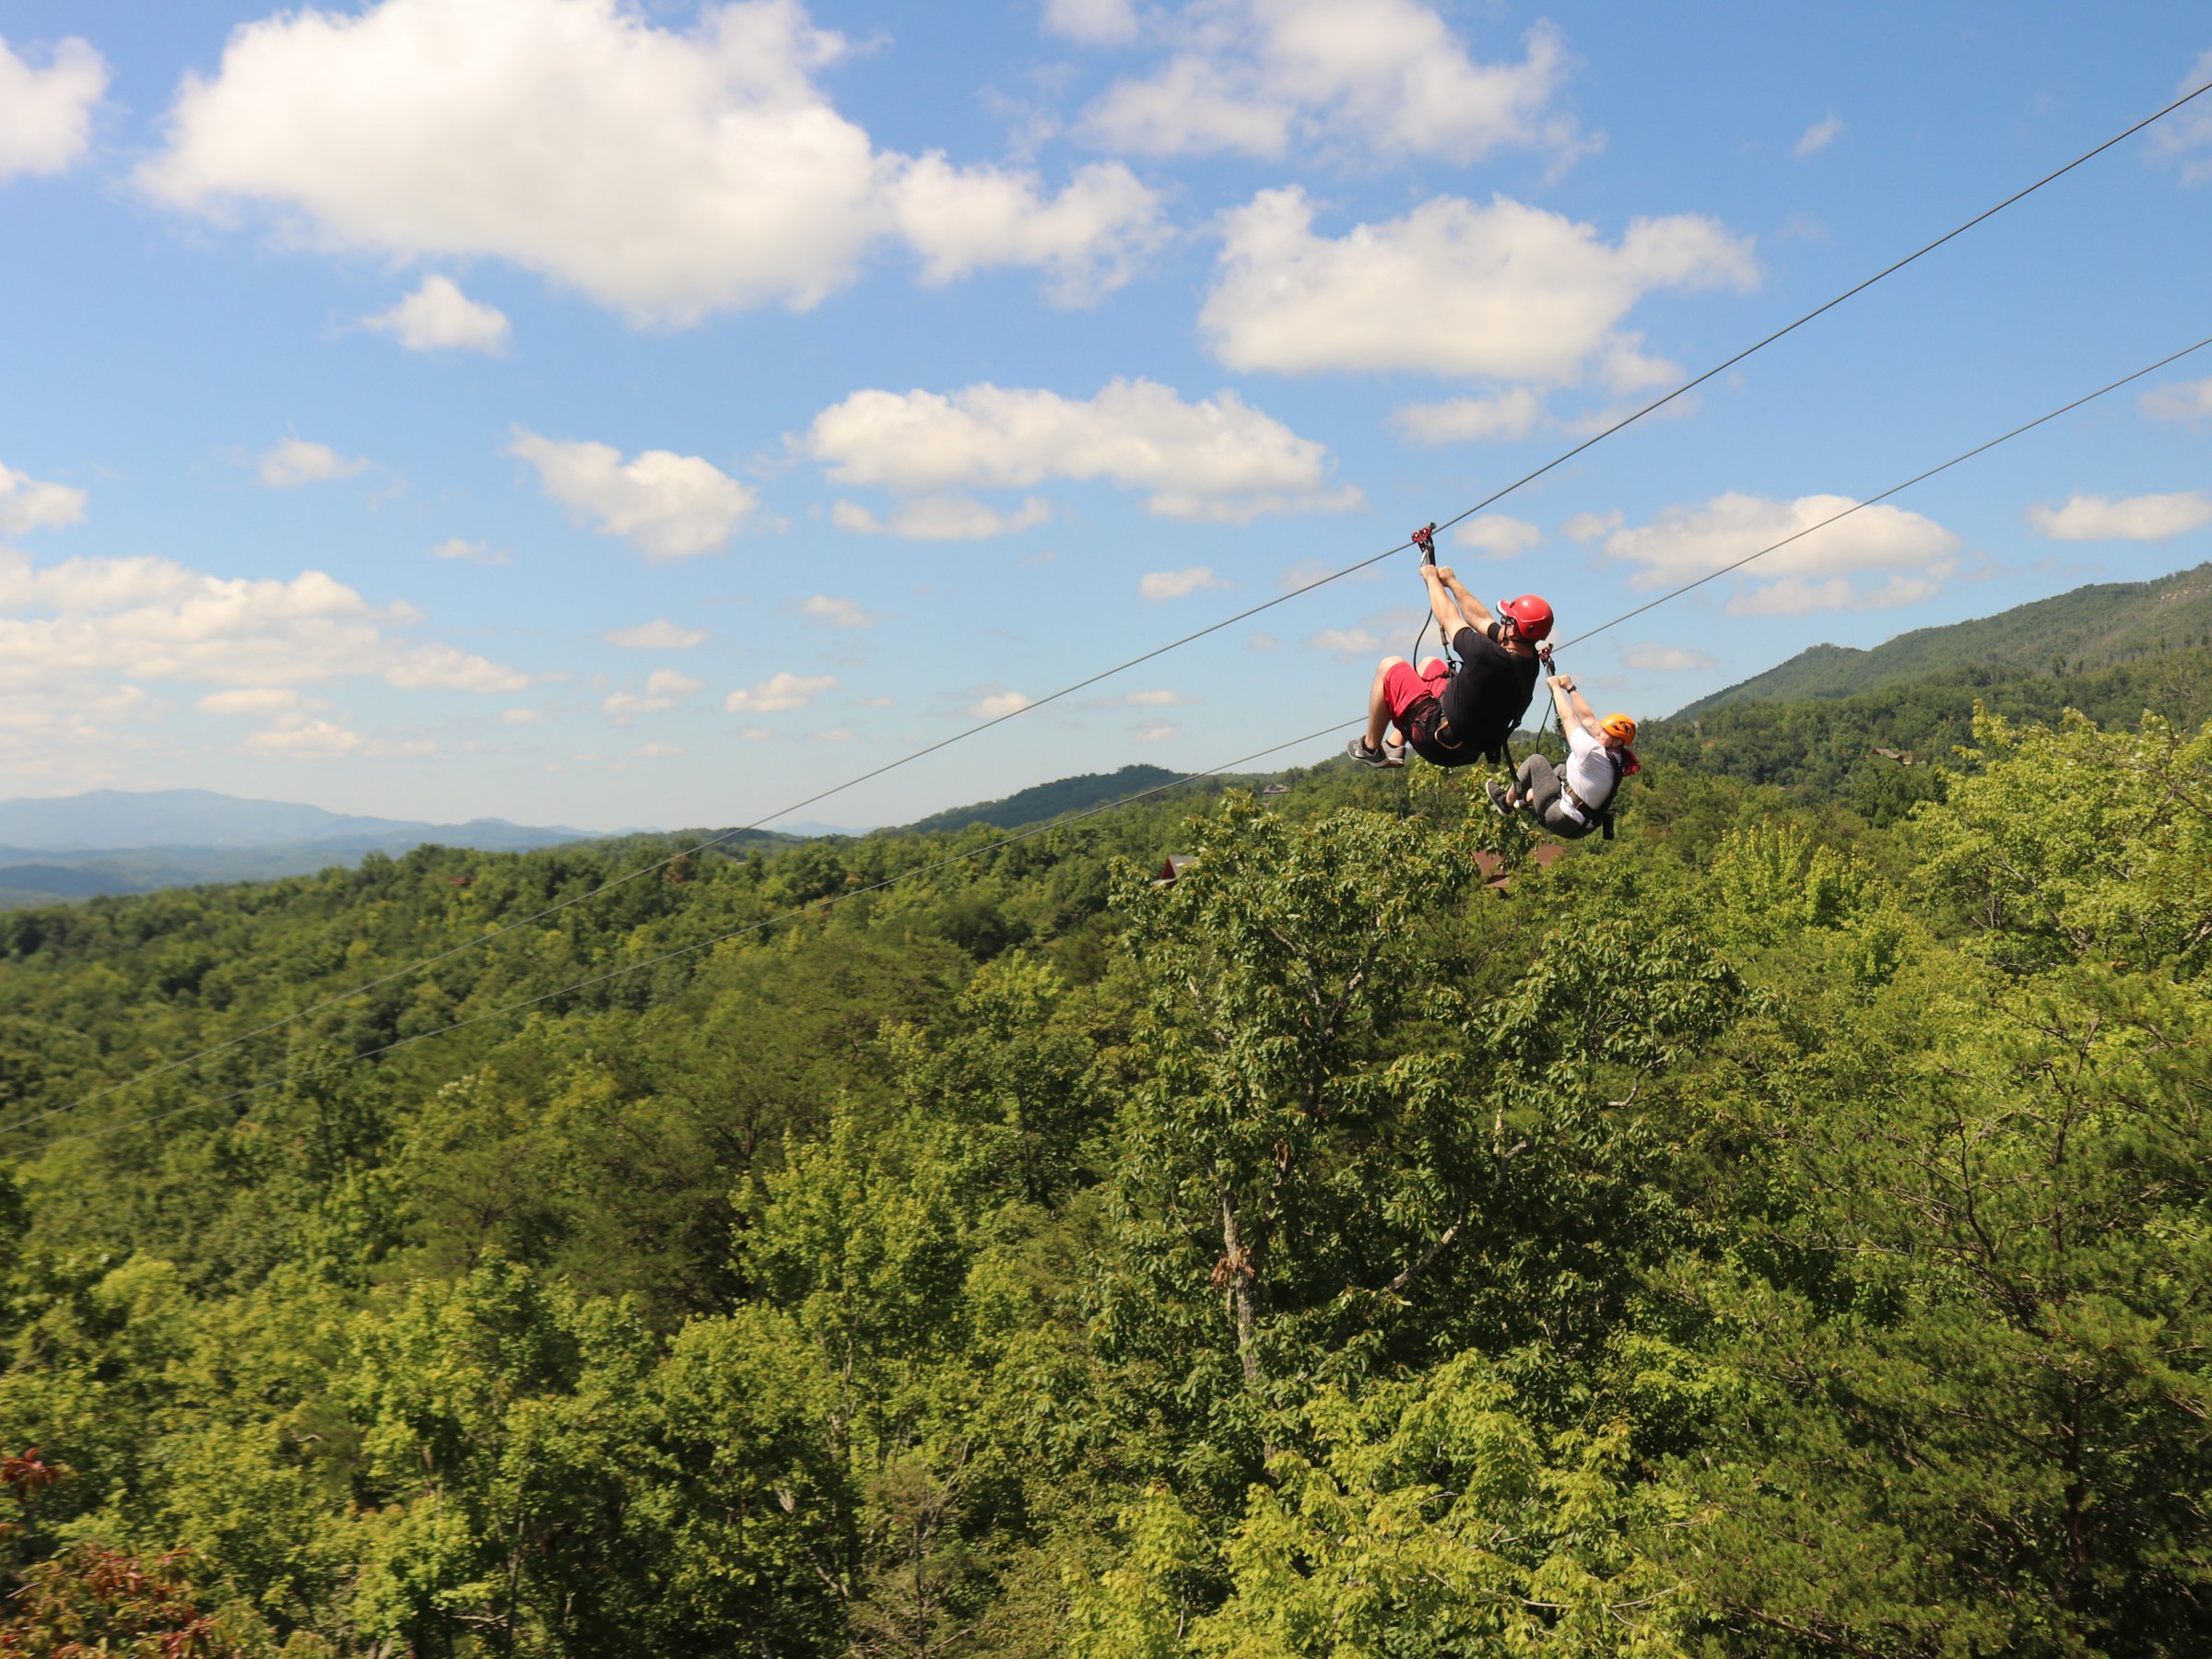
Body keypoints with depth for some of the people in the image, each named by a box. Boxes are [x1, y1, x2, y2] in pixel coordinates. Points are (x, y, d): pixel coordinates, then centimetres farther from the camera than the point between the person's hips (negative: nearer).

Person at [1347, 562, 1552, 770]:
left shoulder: (1489, 656, -31)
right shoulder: (1529, 664, -8)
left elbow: (1448, 617, -13)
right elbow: (1482, 619, 5)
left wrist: (1432, 578, 5)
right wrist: (1450, 581, 15)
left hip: (1439, 745, -8)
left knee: (1390, 667, 7)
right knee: (1429, 664, 26)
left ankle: (1370, 749, 19)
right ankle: (1395, 748, 30)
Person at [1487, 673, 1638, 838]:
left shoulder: (1594, 752, -25)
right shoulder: (1615, 756, 0)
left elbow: (1568, 717, -15)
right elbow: (1587, 717, 8)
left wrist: (1556, 686, -1)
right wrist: (1570, 687, 14)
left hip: (1561, 821, -9)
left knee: (1535, 761, 2)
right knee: (1562, 770, 28)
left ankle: (1506, 801, 19)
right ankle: (1525, 800, 36)